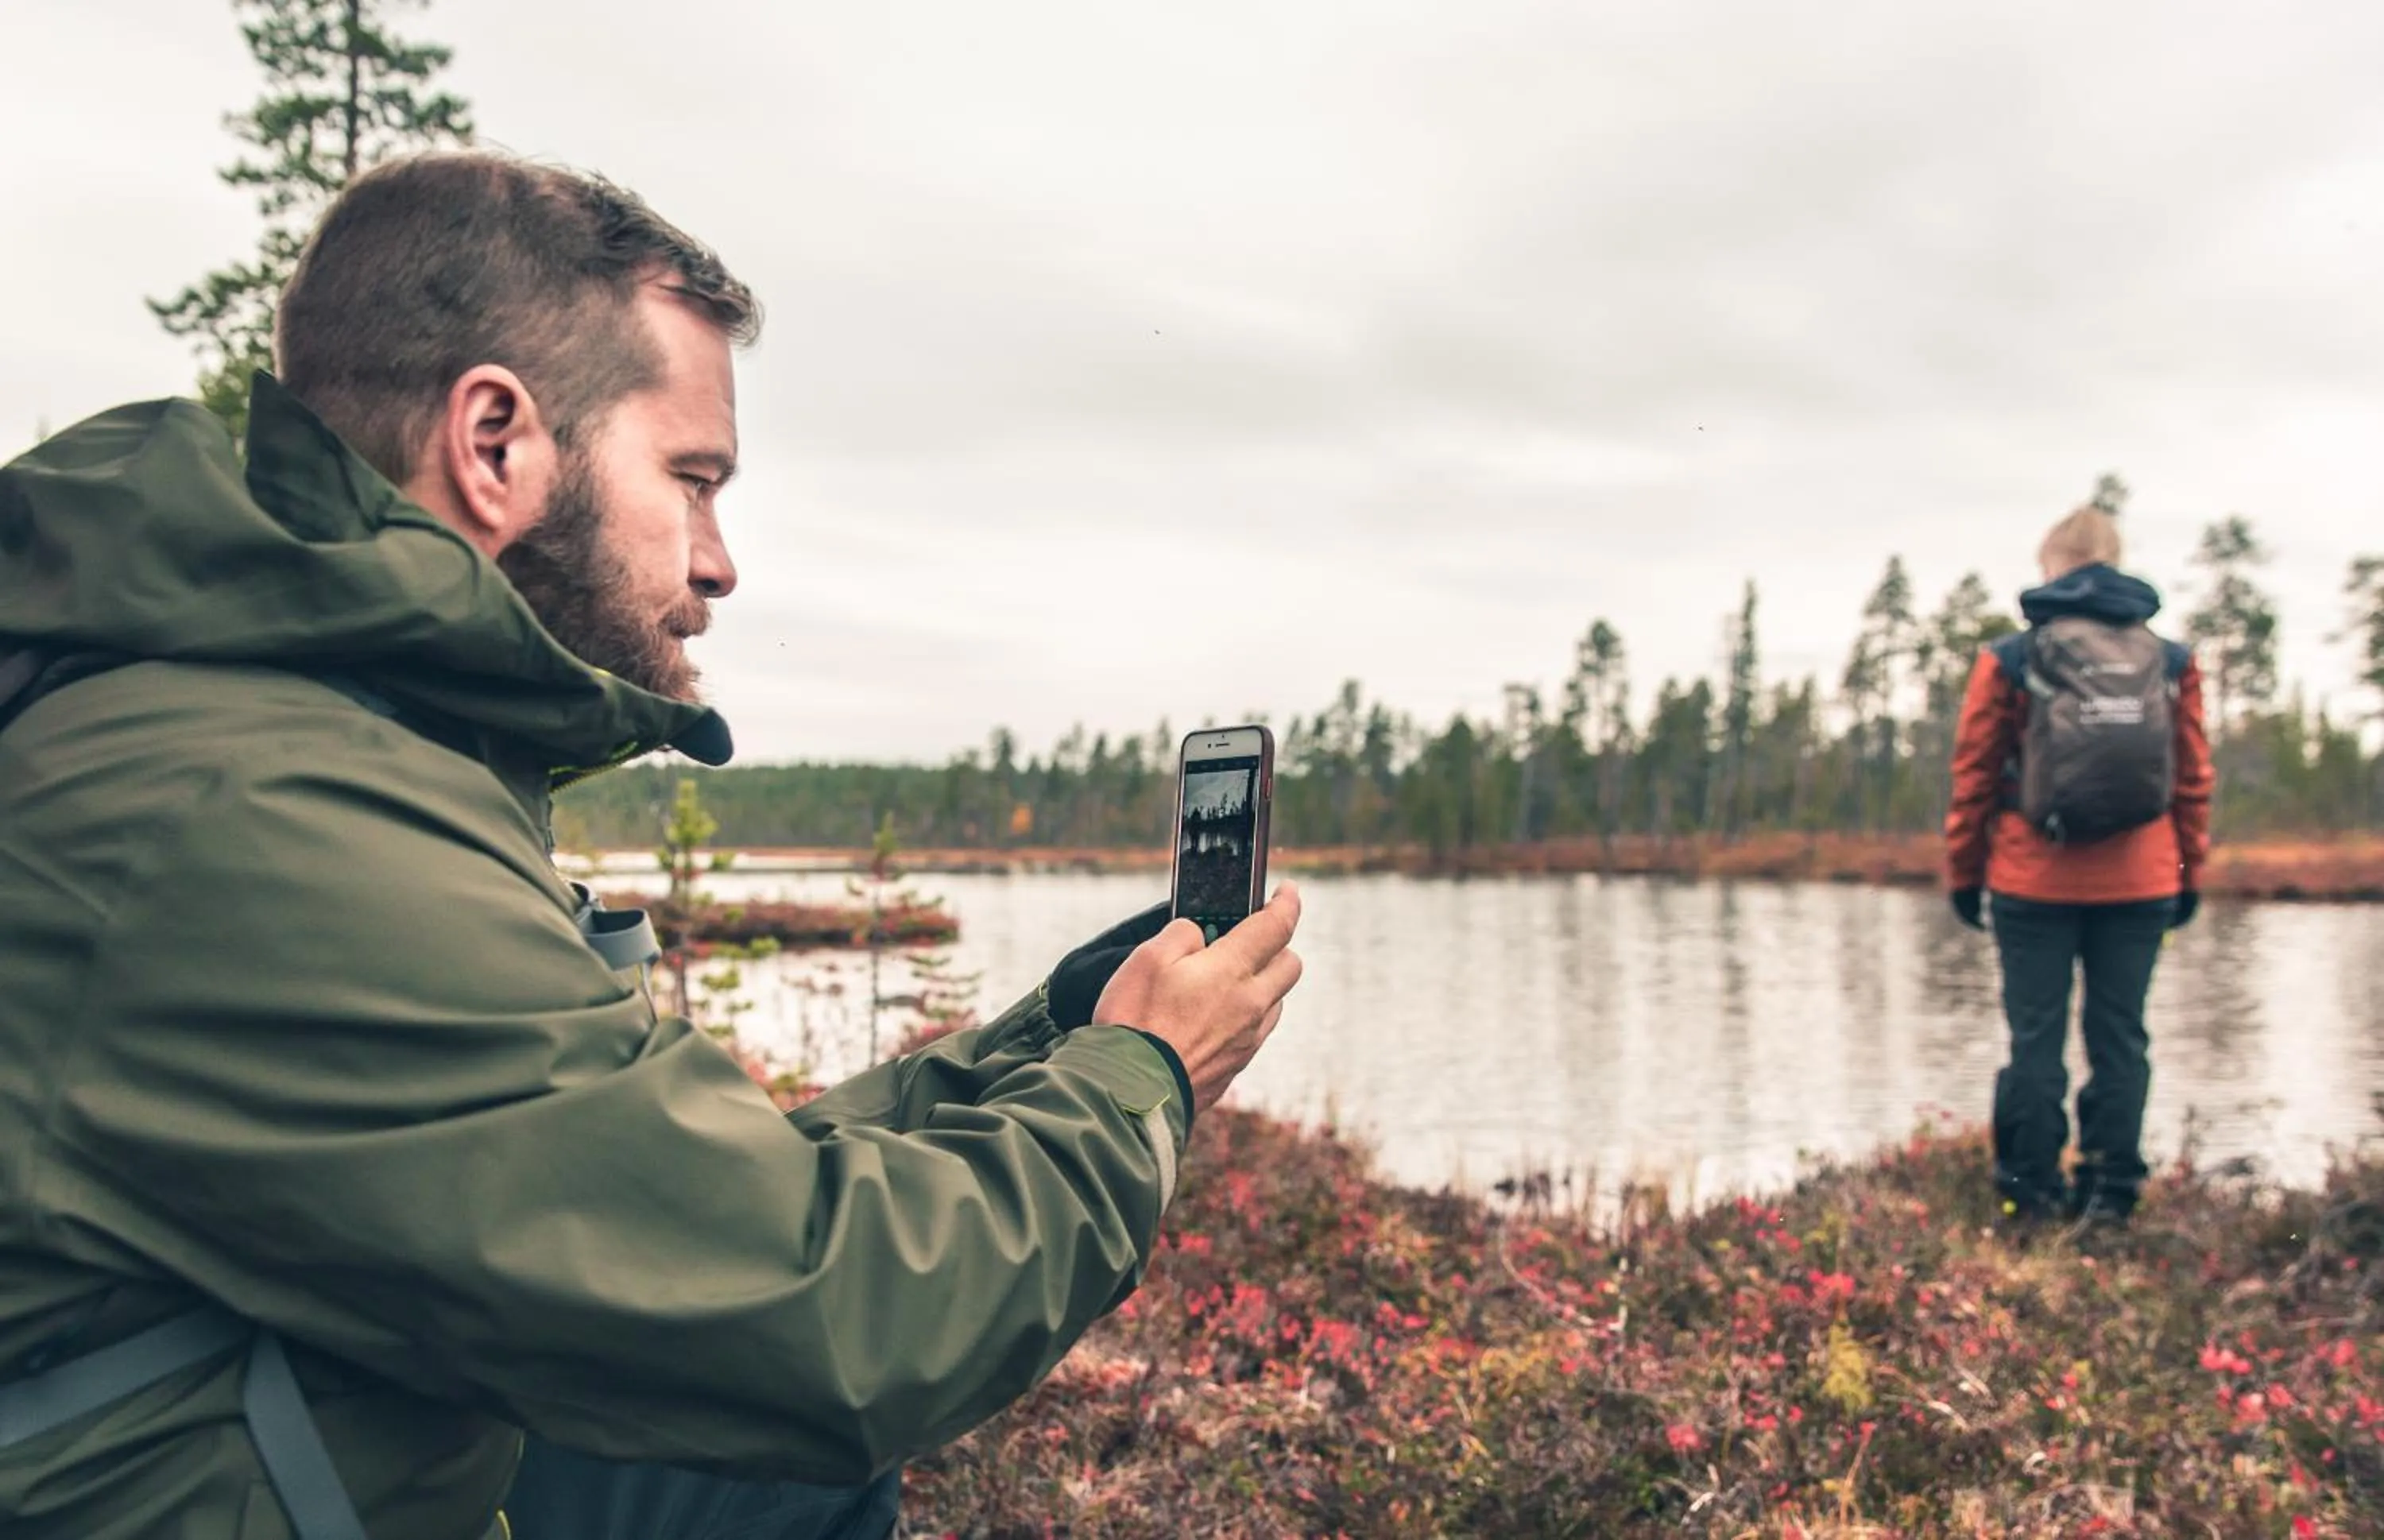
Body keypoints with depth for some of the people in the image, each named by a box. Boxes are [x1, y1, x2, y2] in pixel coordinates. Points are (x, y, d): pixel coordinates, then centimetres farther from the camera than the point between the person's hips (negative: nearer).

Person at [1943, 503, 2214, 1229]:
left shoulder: (2009, 660, -3)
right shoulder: (2172, 663, 4)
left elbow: (1973, 776, -1)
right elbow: (2194, 780, 7)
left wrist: (1963, 871, 7)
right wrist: (2190, 873, 14)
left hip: (2035, 882, -2)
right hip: (2140, 886, 2)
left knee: (2037, 1037, 5)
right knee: (2120, 1036, 8)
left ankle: (2033, 1191, 10)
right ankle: (2110, 1193, 12)